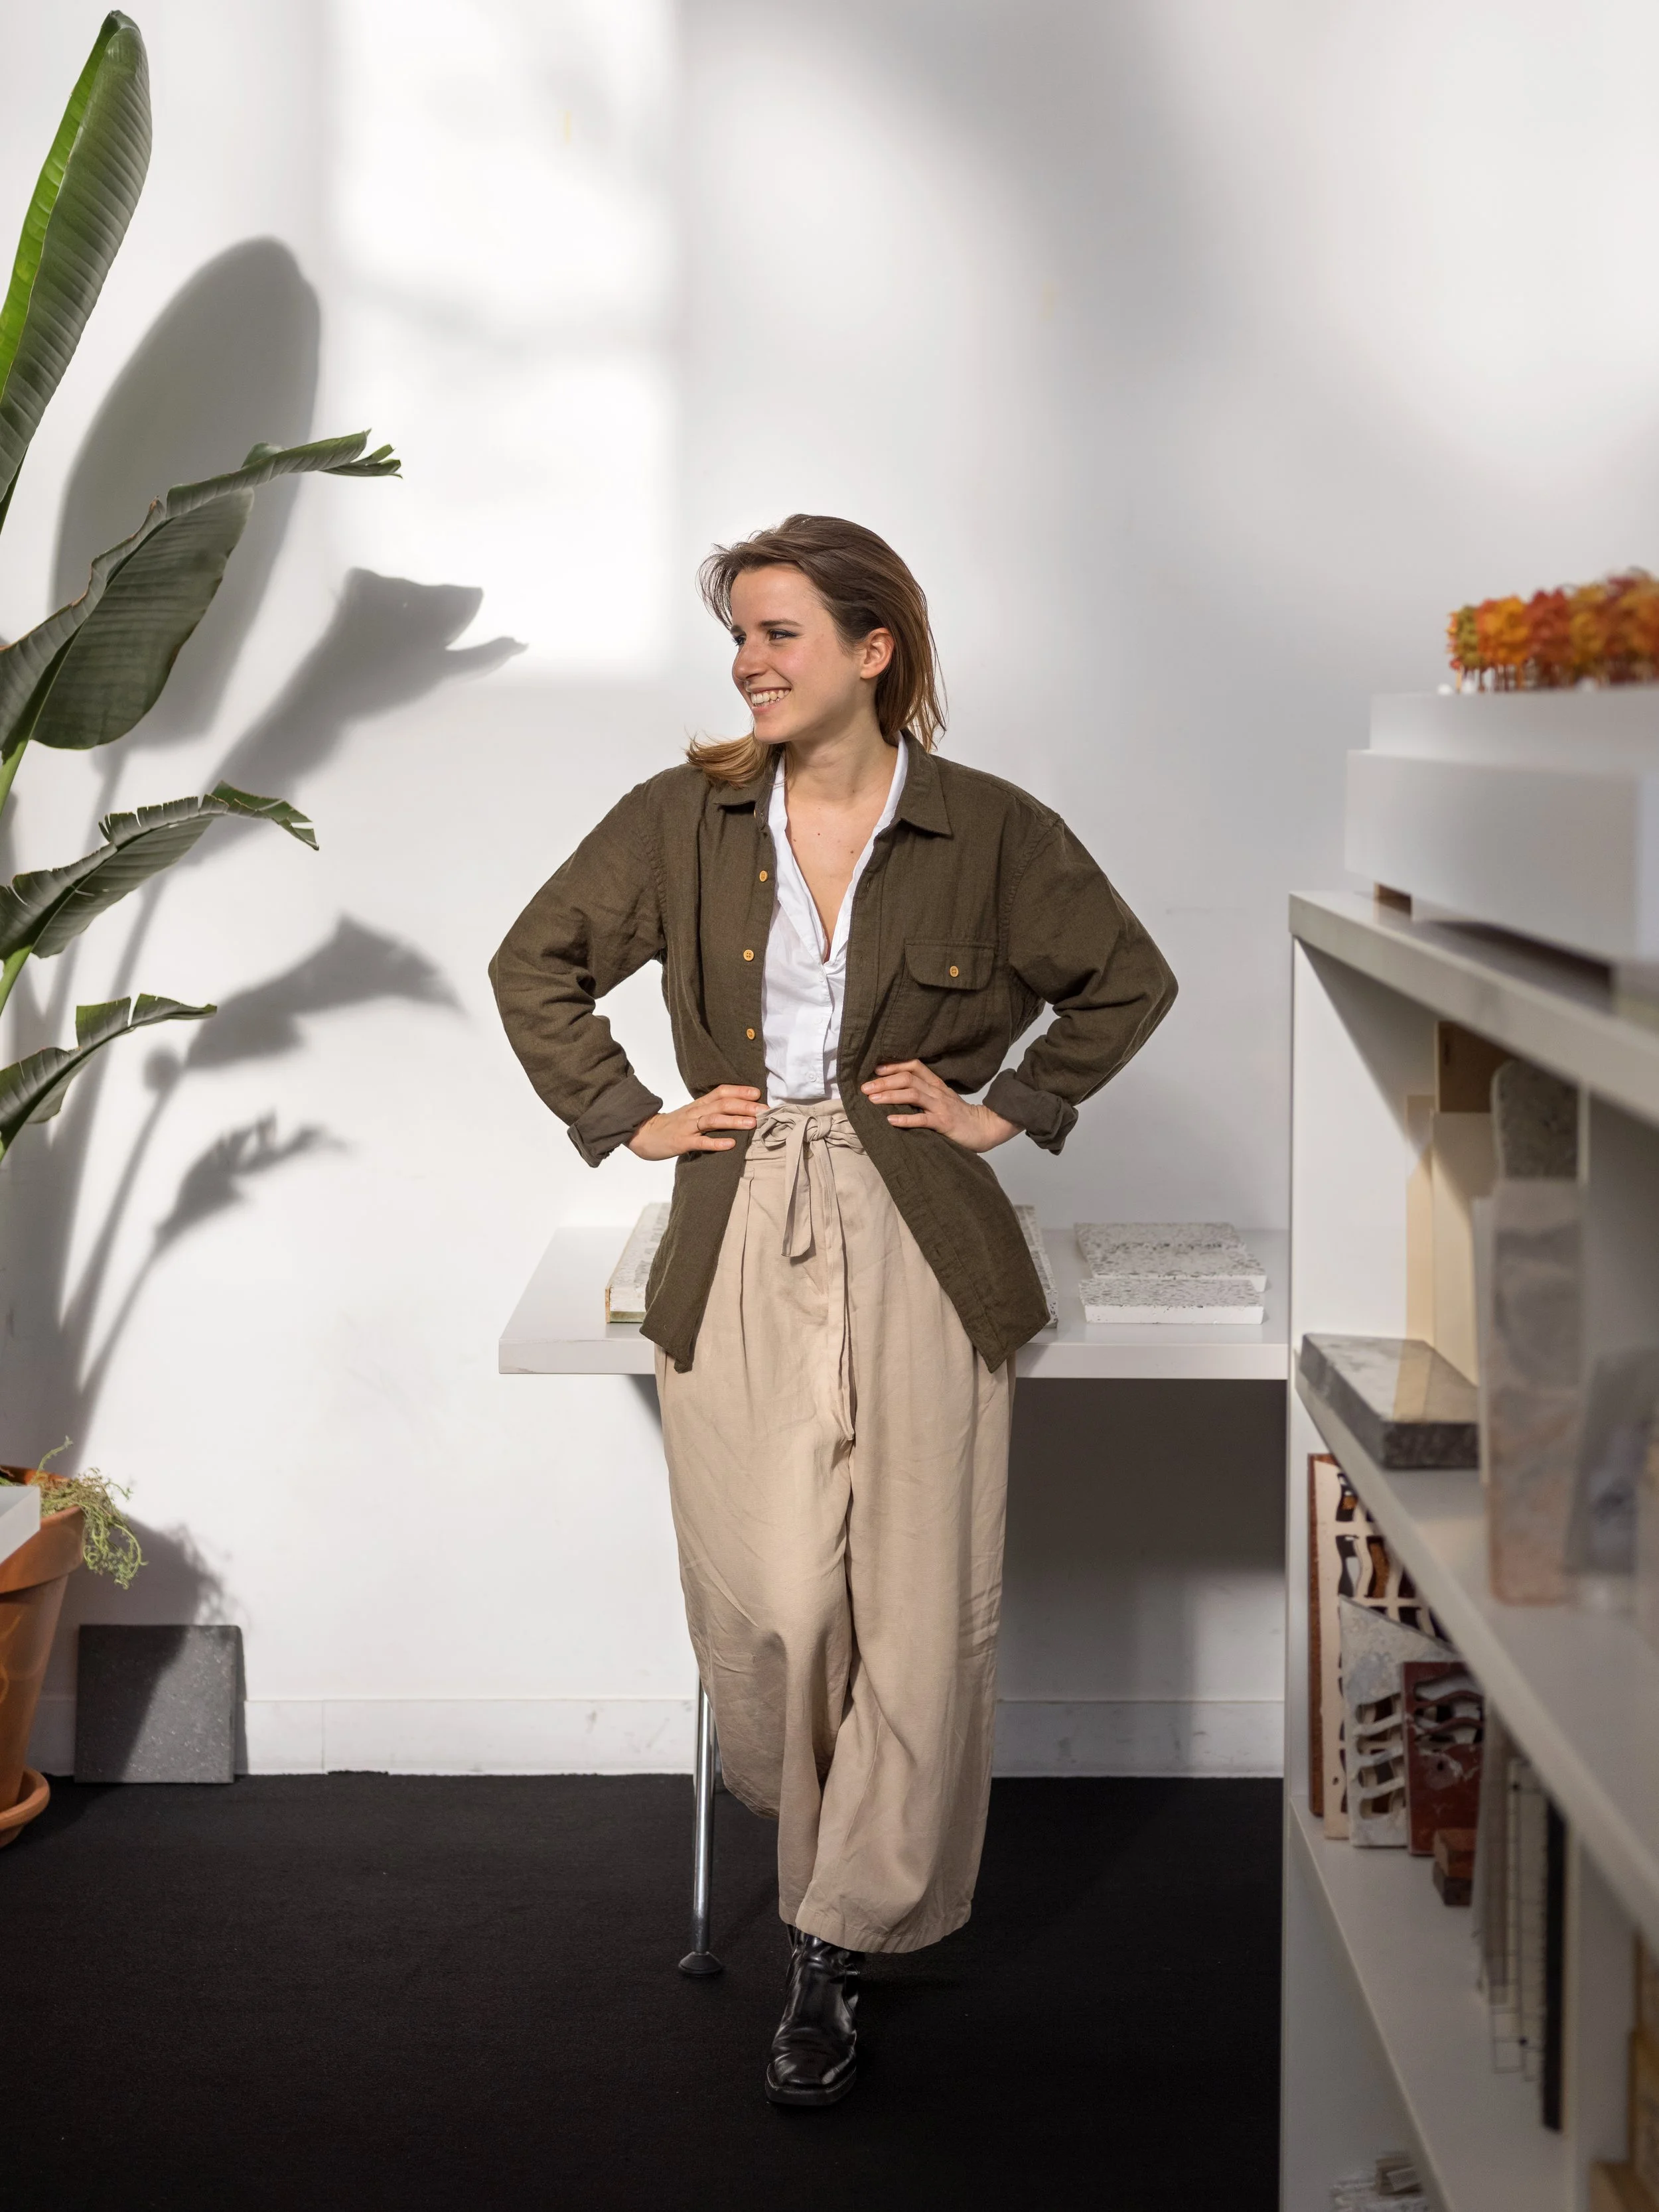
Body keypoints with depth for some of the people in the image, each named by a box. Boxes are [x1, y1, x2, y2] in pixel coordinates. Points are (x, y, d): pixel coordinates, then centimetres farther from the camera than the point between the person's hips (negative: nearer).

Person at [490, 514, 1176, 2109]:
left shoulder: (990, 832, 0)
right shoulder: (682, 820, 4)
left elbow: (1128, 982, 13)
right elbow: (534, 967, 15)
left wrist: (1010, 1107, 5)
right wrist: (628, 1118, 7)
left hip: (921, 1250, -1)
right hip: (740, 1242, 1)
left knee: (918, 1607, -2)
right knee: (765, 1604, -3)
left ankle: (842, 1935, 13)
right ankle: (809, 1842, 25)